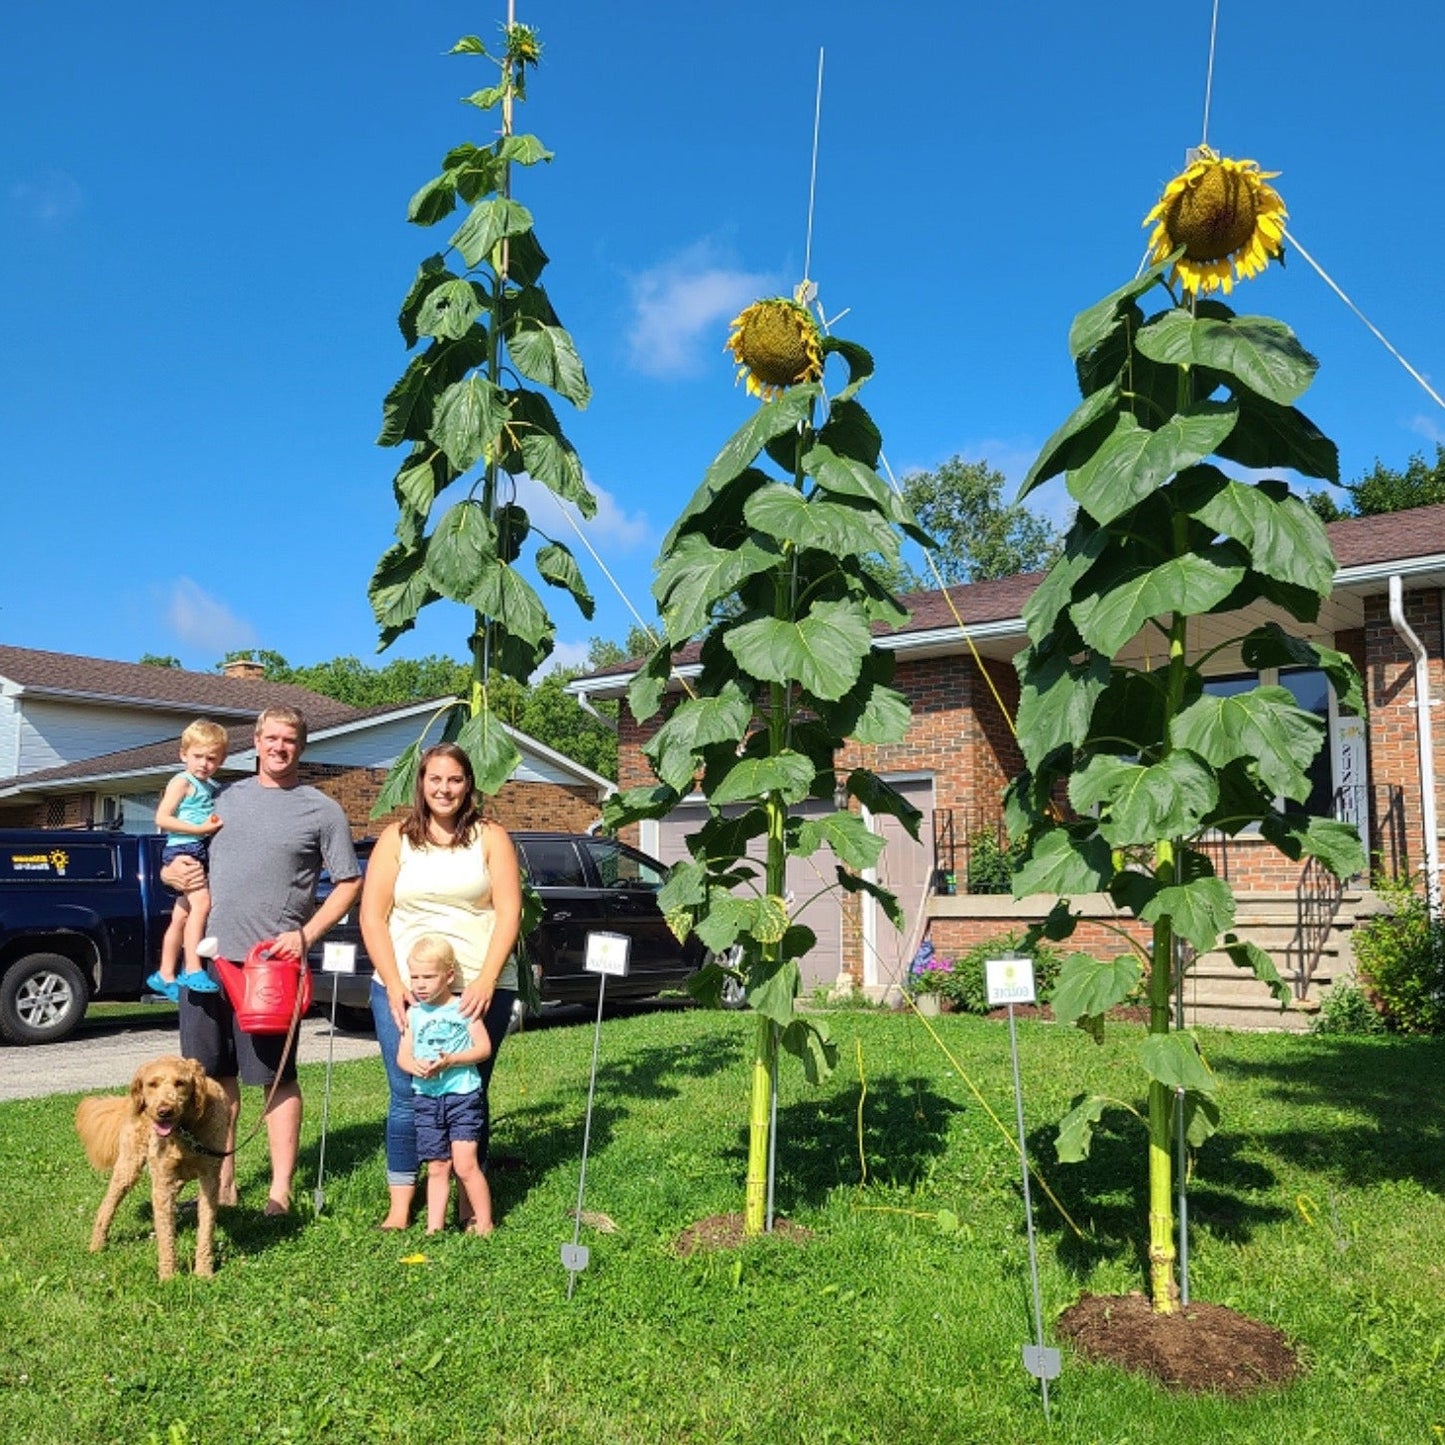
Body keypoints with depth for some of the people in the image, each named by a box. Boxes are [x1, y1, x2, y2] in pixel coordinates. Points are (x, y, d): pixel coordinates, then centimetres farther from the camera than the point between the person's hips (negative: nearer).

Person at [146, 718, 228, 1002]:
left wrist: (220, 824, 10)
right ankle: (193, 970, -30)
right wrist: (200, 829, -19)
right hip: (182, 849, -9)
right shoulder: (182, 782, -5)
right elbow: (162, 819, -14)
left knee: (181, 918, 15)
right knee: (201, 901, -27)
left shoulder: (215, 788, 17)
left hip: (203, 852, 9)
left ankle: (165, 976, 26)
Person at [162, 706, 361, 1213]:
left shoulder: (321, 810, 1)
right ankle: (221, 1183, 24)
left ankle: (280, 1191, 8)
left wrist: (305, 934, -11)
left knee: (277, 1077, 1)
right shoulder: (226, 796, 13)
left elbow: (349, 883, 0)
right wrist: (172, 872, -1)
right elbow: (186, 861, 22)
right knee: (215, 1075, 11)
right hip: (208, 957, 5)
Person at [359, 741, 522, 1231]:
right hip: (403, 989, 1)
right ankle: (400, 1207, 10)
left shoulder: (490, 838, 7)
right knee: (405, 1097, 0)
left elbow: (508, 914, -1)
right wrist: (394, 985, -7)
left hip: (478, 990, -1)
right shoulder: (396, 838, 9)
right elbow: (372, 916, 4)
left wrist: (485, 983, -11)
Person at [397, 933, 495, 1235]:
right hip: (426, 1098, 4)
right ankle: (434, 1227, 16)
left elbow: (484, 1048, -7)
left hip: (462, 1095, -4)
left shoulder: (463, 1008, -4)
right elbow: (403, 1055, 9)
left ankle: (484, 1224, 4)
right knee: (437, 1168, 9)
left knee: (465, 1165, -7)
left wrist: (450, 1060, -20)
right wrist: (415, 1065, -14)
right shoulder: (414, 1013, 8)